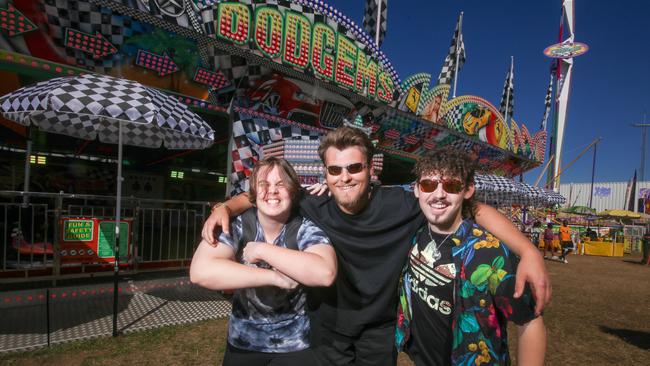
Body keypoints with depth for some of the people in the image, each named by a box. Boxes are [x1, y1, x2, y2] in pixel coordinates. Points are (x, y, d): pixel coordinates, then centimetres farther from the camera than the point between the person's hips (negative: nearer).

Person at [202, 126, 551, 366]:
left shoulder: (399, 205, -22)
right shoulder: (314, 208, -18)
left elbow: (473, 208, -18)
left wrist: (528, 251, -28)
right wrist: (224, 208, -22)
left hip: (379, 329, 0)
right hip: (327, 327, 1)